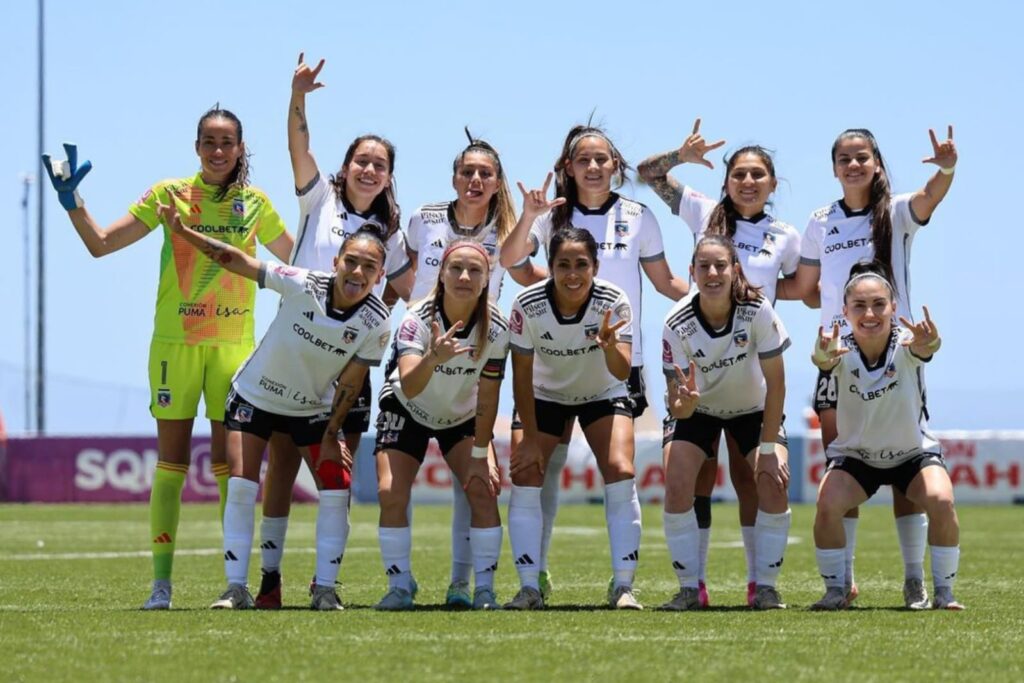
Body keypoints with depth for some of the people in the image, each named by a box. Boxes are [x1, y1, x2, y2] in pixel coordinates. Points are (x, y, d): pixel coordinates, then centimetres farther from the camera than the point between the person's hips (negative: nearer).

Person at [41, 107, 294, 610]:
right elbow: (100, 243, 2)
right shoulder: (170, 194, 1)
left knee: (231, 464, -2)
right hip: (175, 340, -1)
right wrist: (71, 201, -10)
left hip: (234, 341, 1)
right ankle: (161, 583, 0)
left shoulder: (254, 202, 7)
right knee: (171, 463, -2)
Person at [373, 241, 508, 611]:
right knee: (390, 493, -14)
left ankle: (485, 589, -5)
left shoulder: (496, 329, -24)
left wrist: (480, 456, -12)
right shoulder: (417, 320, -31)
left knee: (483, 490, -15)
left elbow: (487, 400, -14)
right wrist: (433, 358, -66)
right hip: (407, 411, -1)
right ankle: (400, 586, 1)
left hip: (464, 417, 1)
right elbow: (409, 387, -46)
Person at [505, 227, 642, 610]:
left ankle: (623, 586, -13)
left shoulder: (613, 302, -27)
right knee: (525, 479, -13)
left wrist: (609, 345, -56)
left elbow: (622, 372, -34)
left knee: (620, 473, -18)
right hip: (545, 396, 1)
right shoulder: (528, 305, -27)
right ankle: (529, 588, -6)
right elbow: (521, 376, -16)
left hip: (603, 395, -1)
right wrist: (530, 438, -14)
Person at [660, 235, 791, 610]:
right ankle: (689, 589, -7)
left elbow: (775, 383, -21)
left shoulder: (758, 311, -29)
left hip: (753, 408, 0)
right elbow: (677, 407, -24)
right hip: (698, 410, 0)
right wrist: (684, 403, -49)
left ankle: (766, 586, -5)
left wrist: (769, 448, -22)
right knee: (676, 487, -19)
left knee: (774, 484, -20)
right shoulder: (677, 325, -27)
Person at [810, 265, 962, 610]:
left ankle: (944, 592, -8)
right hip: (854, 455, 1)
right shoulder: (842, 348, -21)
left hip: (914, 452, 0)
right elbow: (824, 360, -44)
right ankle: (835, 591, -5)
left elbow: (924, 349, -46)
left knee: (941, 501, -27)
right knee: (827, 505, -26)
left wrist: (927, 344, -72)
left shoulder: (904, 343, -23)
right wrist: (823, 356, -70)